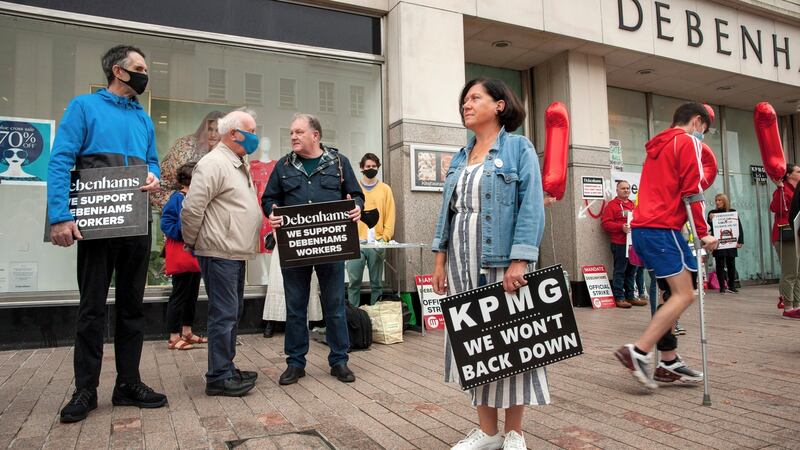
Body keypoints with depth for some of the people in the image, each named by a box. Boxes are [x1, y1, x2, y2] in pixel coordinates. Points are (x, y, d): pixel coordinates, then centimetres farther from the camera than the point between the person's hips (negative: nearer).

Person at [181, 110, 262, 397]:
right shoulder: (214, 163, -13)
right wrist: (192, 243, -7)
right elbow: (192, 208, -18)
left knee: (233, 313, 15)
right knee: (224, 315, -5)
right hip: (220, 254, -10)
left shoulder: (239, 165, 18)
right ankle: (219, 378, 4)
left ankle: (226, 369, 26)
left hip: (236, 254, 10)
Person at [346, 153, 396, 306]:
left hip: (377, 243, 1)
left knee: (376, 282, 7)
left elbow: (390, 216, 5)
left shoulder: (385, 189, 9)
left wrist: (385, 238, -6)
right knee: (354, 281, -2)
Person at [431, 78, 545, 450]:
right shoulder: (460, 158, 16)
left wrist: (519, 261, -21)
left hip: (502, 262, -6)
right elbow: (447, 210, 14)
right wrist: (440, 261, 7)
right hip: (463, 264, 6)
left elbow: (531, 208, -12)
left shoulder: (519, 148, -2)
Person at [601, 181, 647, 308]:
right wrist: (621, 227, -21)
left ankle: (631, 296, 18)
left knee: (631, 271, 11)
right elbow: (605, 223, -11)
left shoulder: (633, 205, 21)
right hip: (620, 244, -7)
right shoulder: (611, 205, -2)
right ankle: (619, 298, -1)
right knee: (620, 271, -5)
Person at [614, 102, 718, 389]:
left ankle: (669, 363, 13)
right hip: (662, 228, -9)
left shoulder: (657, 146, 25)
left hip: (642, 228, 9)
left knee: (673, 293, 13)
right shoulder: (688, 142, 0)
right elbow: (691, 190, -9)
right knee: (684, 295, -8)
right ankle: (638, 352, -15)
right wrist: (703, 233, -6)